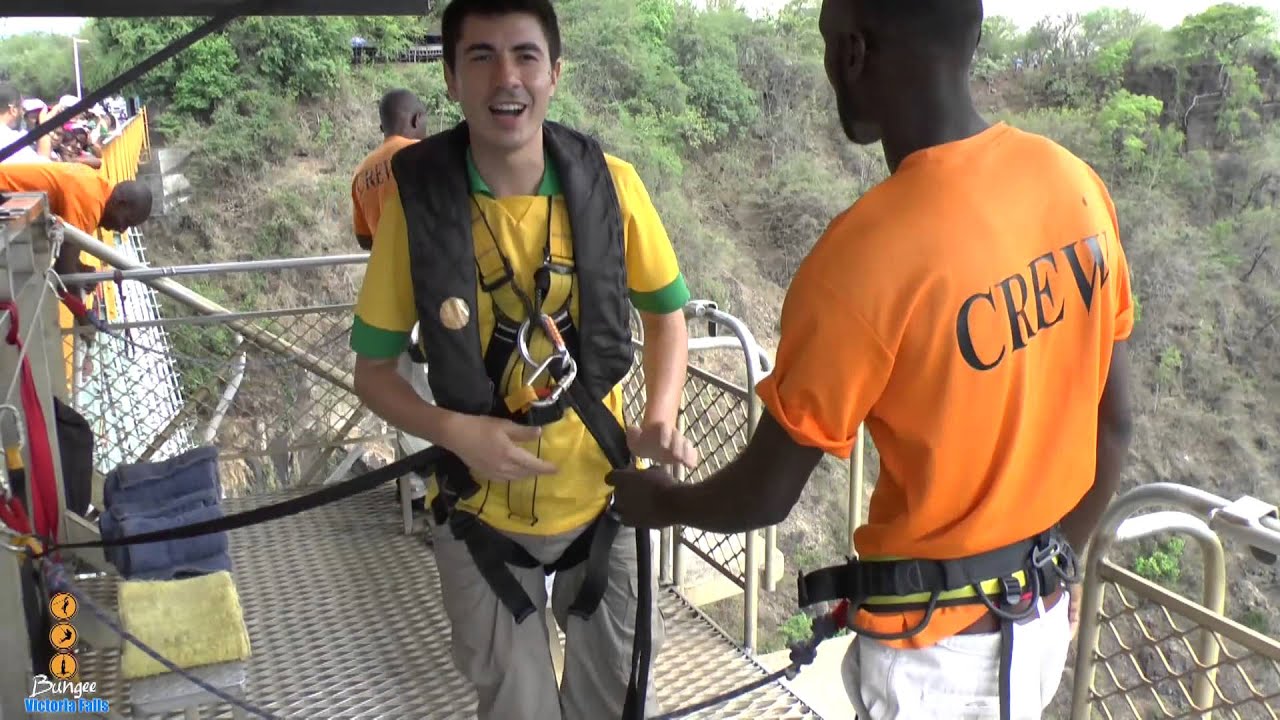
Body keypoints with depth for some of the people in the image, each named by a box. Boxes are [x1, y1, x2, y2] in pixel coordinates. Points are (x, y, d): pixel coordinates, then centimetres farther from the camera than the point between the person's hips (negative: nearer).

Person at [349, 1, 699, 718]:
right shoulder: (418, 200, -15)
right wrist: (455, 431, -22)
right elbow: (373, 370, -5)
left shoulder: (609, 183, -12)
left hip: (604, 497, 1)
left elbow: (666, 312, 4)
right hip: (482, 514, -1)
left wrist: (661, 417, -12)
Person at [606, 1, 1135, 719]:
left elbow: (765, 495, -16)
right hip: (1045, 613, 6)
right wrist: (1052, 567, 16)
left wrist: (662, 503, 4)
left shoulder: (861, 260, -28)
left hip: (940, 641, -6)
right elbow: (1113, 427, 2)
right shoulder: (1077, 184, -8)